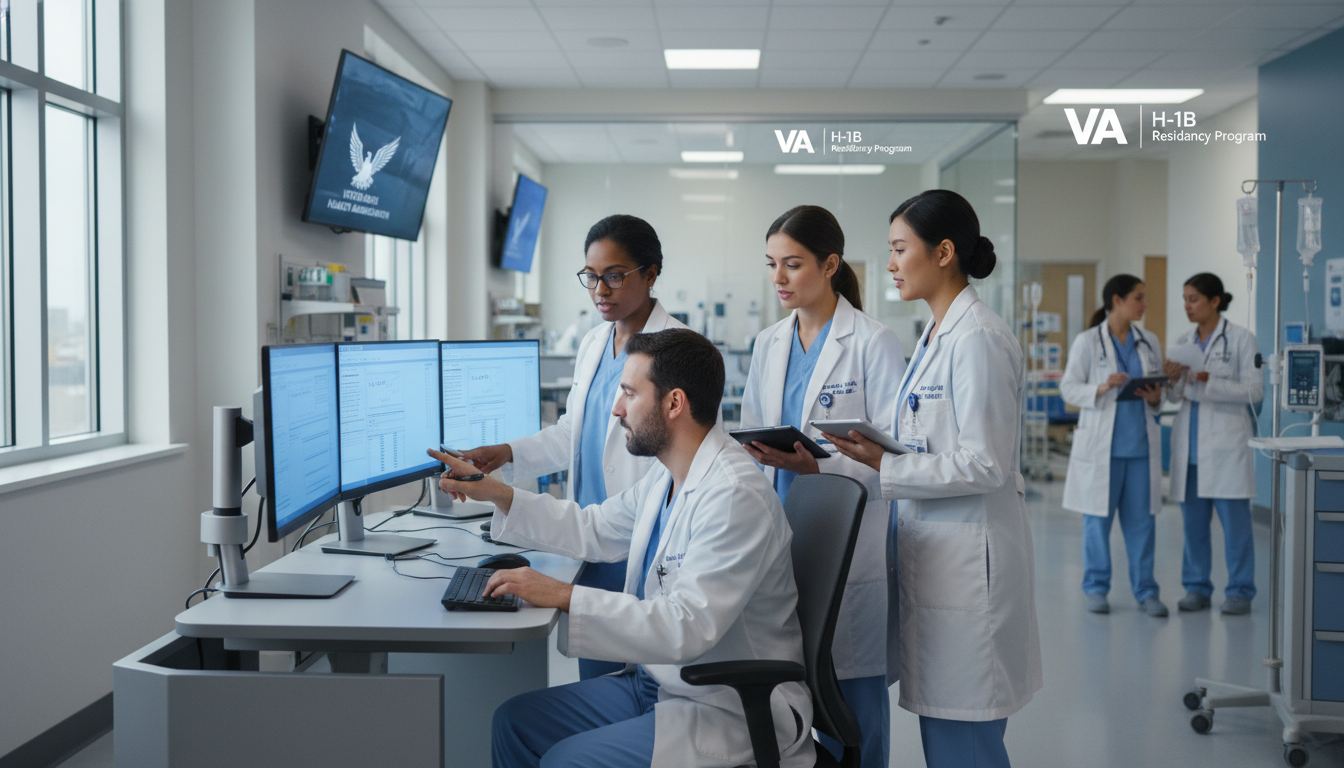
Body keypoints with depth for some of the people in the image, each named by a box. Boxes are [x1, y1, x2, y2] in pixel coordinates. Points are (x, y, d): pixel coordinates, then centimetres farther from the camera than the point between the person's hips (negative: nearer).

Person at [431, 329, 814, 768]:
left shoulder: (736, 496, -24)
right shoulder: (667, 478, 6)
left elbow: (688, 627, -31)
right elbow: (593, 530, 21)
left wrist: (565, 597, -30)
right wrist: (496, 493, 15)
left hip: (728, 711, -9)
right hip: (656, 682, 9)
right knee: (514, 722, 3)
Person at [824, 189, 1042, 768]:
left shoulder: (978, 340, -16)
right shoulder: (936, 334, 14)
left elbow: (985, 465, -20)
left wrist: (887, 466, -19)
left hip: (968, 562, -10)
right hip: (934, 557, 10)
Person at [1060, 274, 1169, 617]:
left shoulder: (1149, 341, 10)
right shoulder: (1087, 342, -3)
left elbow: (1161, 387, 16)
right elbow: (1068, 387, -4)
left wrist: (1156, 398, -6)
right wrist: (1101, 388, -20)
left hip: (1141, 443, 4)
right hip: (1101, 443, -3)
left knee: (1142, 518, 5)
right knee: (1098, 517, 3)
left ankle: (1145, 589, 14)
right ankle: (1096, 588, 16)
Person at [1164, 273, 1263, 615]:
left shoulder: (1241, 339, -3)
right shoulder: (1183, 342, 12)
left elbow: (1255, 389, -10)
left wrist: (1208, 380, -20)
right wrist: (1174, 380, -8)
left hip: (1226, 442, -5)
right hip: (1190, 442, 5)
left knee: (1234, 520, -2)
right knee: (1193, 519, 8)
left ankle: (1240, 591, 8)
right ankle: (1196, 588, 17)